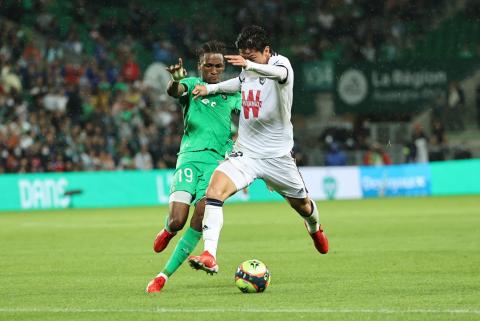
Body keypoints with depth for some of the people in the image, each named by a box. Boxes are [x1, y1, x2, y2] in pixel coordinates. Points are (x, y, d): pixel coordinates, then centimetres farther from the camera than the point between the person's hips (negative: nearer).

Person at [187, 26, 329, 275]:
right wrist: (211, 88, 12)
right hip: (245, 152, 3)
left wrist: (250, 65, -62)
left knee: (301, 203, 18)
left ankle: (315, 229, 56)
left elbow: (280, 73, -42)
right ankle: (209, 257, -32)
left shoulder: (280, 62, -15)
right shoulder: (247, 70, 2)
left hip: (277, 155, -3)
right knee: (215, 189, -24)